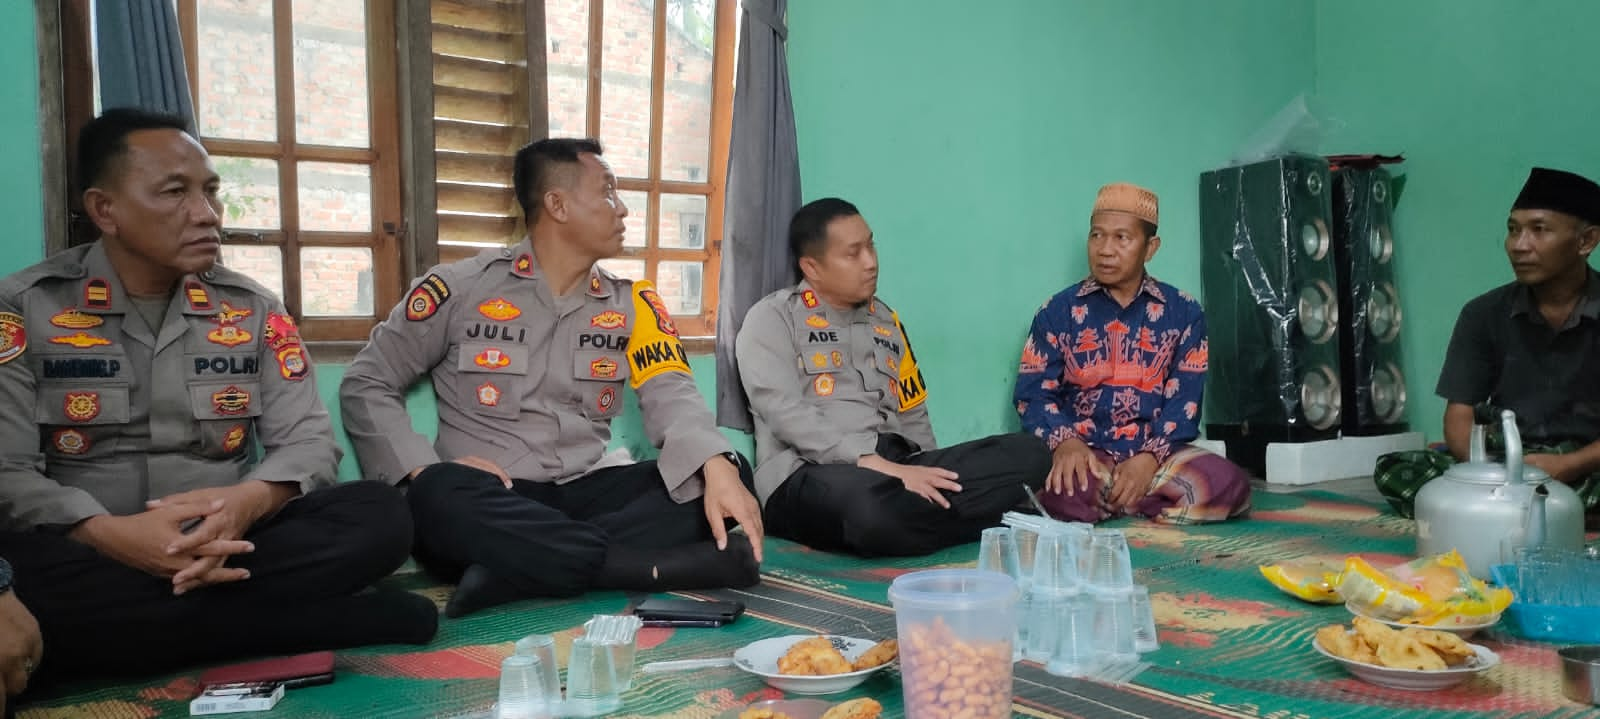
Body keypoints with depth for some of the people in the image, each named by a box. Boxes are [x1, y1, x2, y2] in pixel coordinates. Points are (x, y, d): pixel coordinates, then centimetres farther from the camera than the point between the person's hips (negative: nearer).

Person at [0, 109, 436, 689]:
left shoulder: (254, 309, 8)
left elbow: (308, 440, 2)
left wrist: (247, 503, -22)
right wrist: (111, 534, -27)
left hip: (226, 549, 2)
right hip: (88, 556, -1)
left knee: (380, 516, -22)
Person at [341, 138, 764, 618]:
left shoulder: (631, 304, 9)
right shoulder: (459, 288, 0)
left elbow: (670, 394, -5)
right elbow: (366, 385, 5)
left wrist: (717, 468, -27)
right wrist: (423, 469, -13)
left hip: (588, 491, 3)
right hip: (488, 501, -3)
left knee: (727, 476, -19)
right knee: (440, 497, -37)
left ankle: (517, 567, -30)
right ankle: (666, 566, -32)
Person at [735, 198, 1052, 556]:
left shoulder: (885, 319, 23)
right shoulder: (772, 318, 2)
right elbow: (787, 415, -13)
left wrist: (930, 479, 5)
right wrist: (877, 464, -21)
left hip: (897, 467, 6)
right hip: (811, 475, -6)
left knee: (1026, 453, -12)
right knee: (871, 507, -41)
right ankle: (987, 518, -16)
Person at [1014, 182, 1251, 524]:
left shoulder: (1183, 312, 8)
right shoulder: (1058, 311, 6)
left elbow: (1185, 400, 1)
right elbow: (1034, 393, 1)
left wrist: (1149, 457, -17)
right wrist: (1065, 441, -20)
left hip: (1158, 452, 3)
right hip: (1085, 453, -2)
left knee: (1228, 483, -27)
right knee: (1057, 486, -37)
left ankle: (1095, 505, -11)